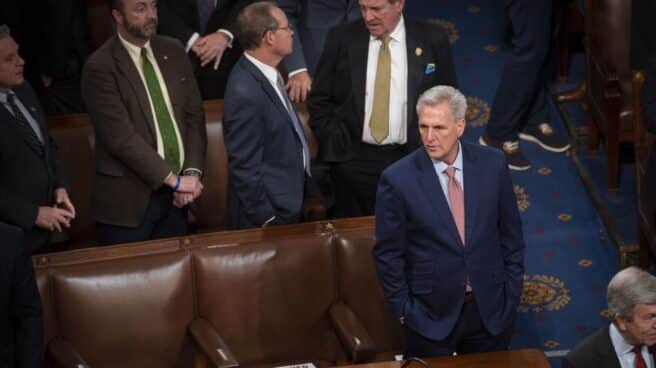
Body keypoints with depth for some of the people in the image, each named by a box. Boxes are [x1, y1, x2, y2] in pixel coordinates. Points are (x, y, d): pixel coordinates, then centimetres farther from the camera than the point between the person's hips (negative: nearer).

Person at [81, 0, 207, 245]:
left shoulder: (173, 52, 8)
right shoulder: (100, 67, -11)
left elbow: (194, 115, 8)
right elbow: (121, 137, -16)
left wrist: (192, 172, -5)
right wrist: (174, 179, -15)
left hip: (175, 196, 5)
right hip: (129, 198, -5)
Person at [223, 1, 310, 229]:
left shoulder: (264, 73, 2)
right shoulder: (245, 93, -26)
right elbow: (245, 168, -23)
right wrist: (266, 219, -17)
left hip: (287, 202, 9)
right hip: (271, 213, -9)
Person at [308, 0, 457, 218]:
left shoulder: (432, 41, -2)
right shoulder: (341, 40, -1)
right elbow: (319, 101, 4)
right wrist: (335, 148, -4)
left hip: (412, 160, 0)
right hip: (353, 161, 0)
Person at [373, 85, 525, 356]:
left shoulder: (492, 164, -6)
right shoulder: (397, 179, -14)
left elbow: (511, 233, 4)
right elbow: (388, 254, -6)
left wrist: (511, 294, 4)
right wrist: (404, 311, -4)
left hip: (490, 308, 2)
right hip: (432, 314, -2)